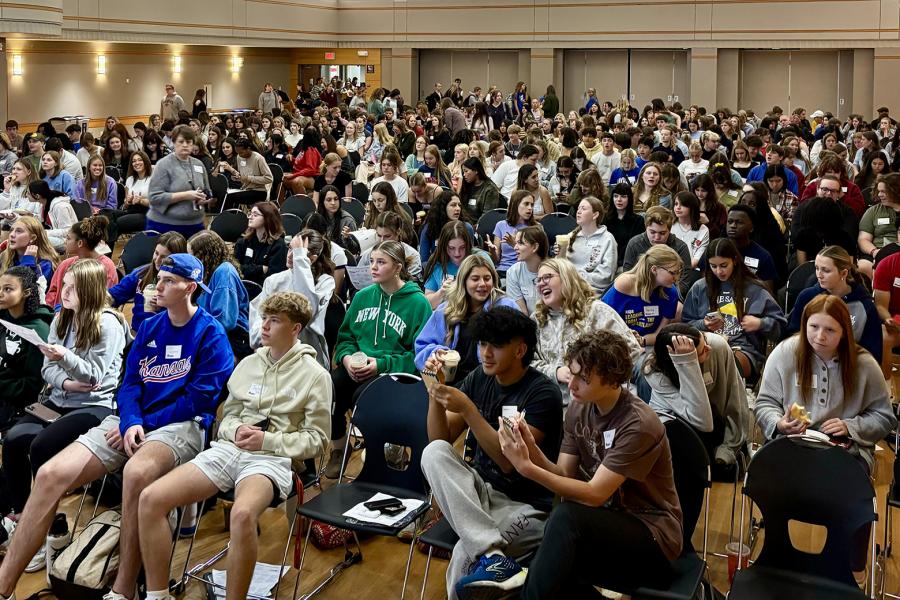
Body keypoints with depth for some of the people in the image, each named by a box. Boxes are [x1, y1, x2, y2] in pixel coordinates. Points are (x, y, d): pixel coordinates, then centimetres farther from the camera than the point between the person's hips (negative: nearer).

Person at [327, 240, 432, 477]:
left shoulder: (418, 303, -2)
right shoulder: (363, 296, 15)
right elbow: (345, 336, 18)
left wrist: (381, 364, -17)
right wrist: (347, 357, -5)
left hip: (395, 371, -4)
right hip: (356, 367, 5)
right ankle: (338, 449, -2)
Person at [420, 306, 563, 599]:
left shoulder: (543, 392, -14)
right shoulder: (478, 379, 5)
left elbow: (509, 460, -21)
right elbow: (440, 439, 2)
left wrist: (467, 409, -28)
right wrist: (435, 393, -16)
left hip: (526, 505, -8)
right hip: (481, 488, 8)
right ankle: (493, 554, -37)